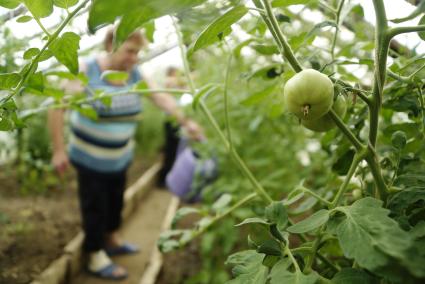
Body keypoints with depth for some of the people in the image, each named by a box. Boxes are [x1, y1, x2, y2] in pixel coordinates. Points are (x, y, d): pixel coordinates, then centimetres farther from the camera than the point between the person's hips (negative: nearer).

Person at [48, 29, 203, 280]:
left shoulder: (134, 73, -6)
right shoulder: (87, 71, -20)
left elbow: (161, 98, -15)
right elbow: (57, 107, -20)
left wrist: (185, 122, -30)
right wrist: (59, 150, -20)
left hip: (120, 155, 6)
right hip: (91, 156, -5)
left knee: (116, 199, 21)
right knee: (95, 205, 5)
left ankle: (112, 240, 44)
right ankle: (96, 258, 22)